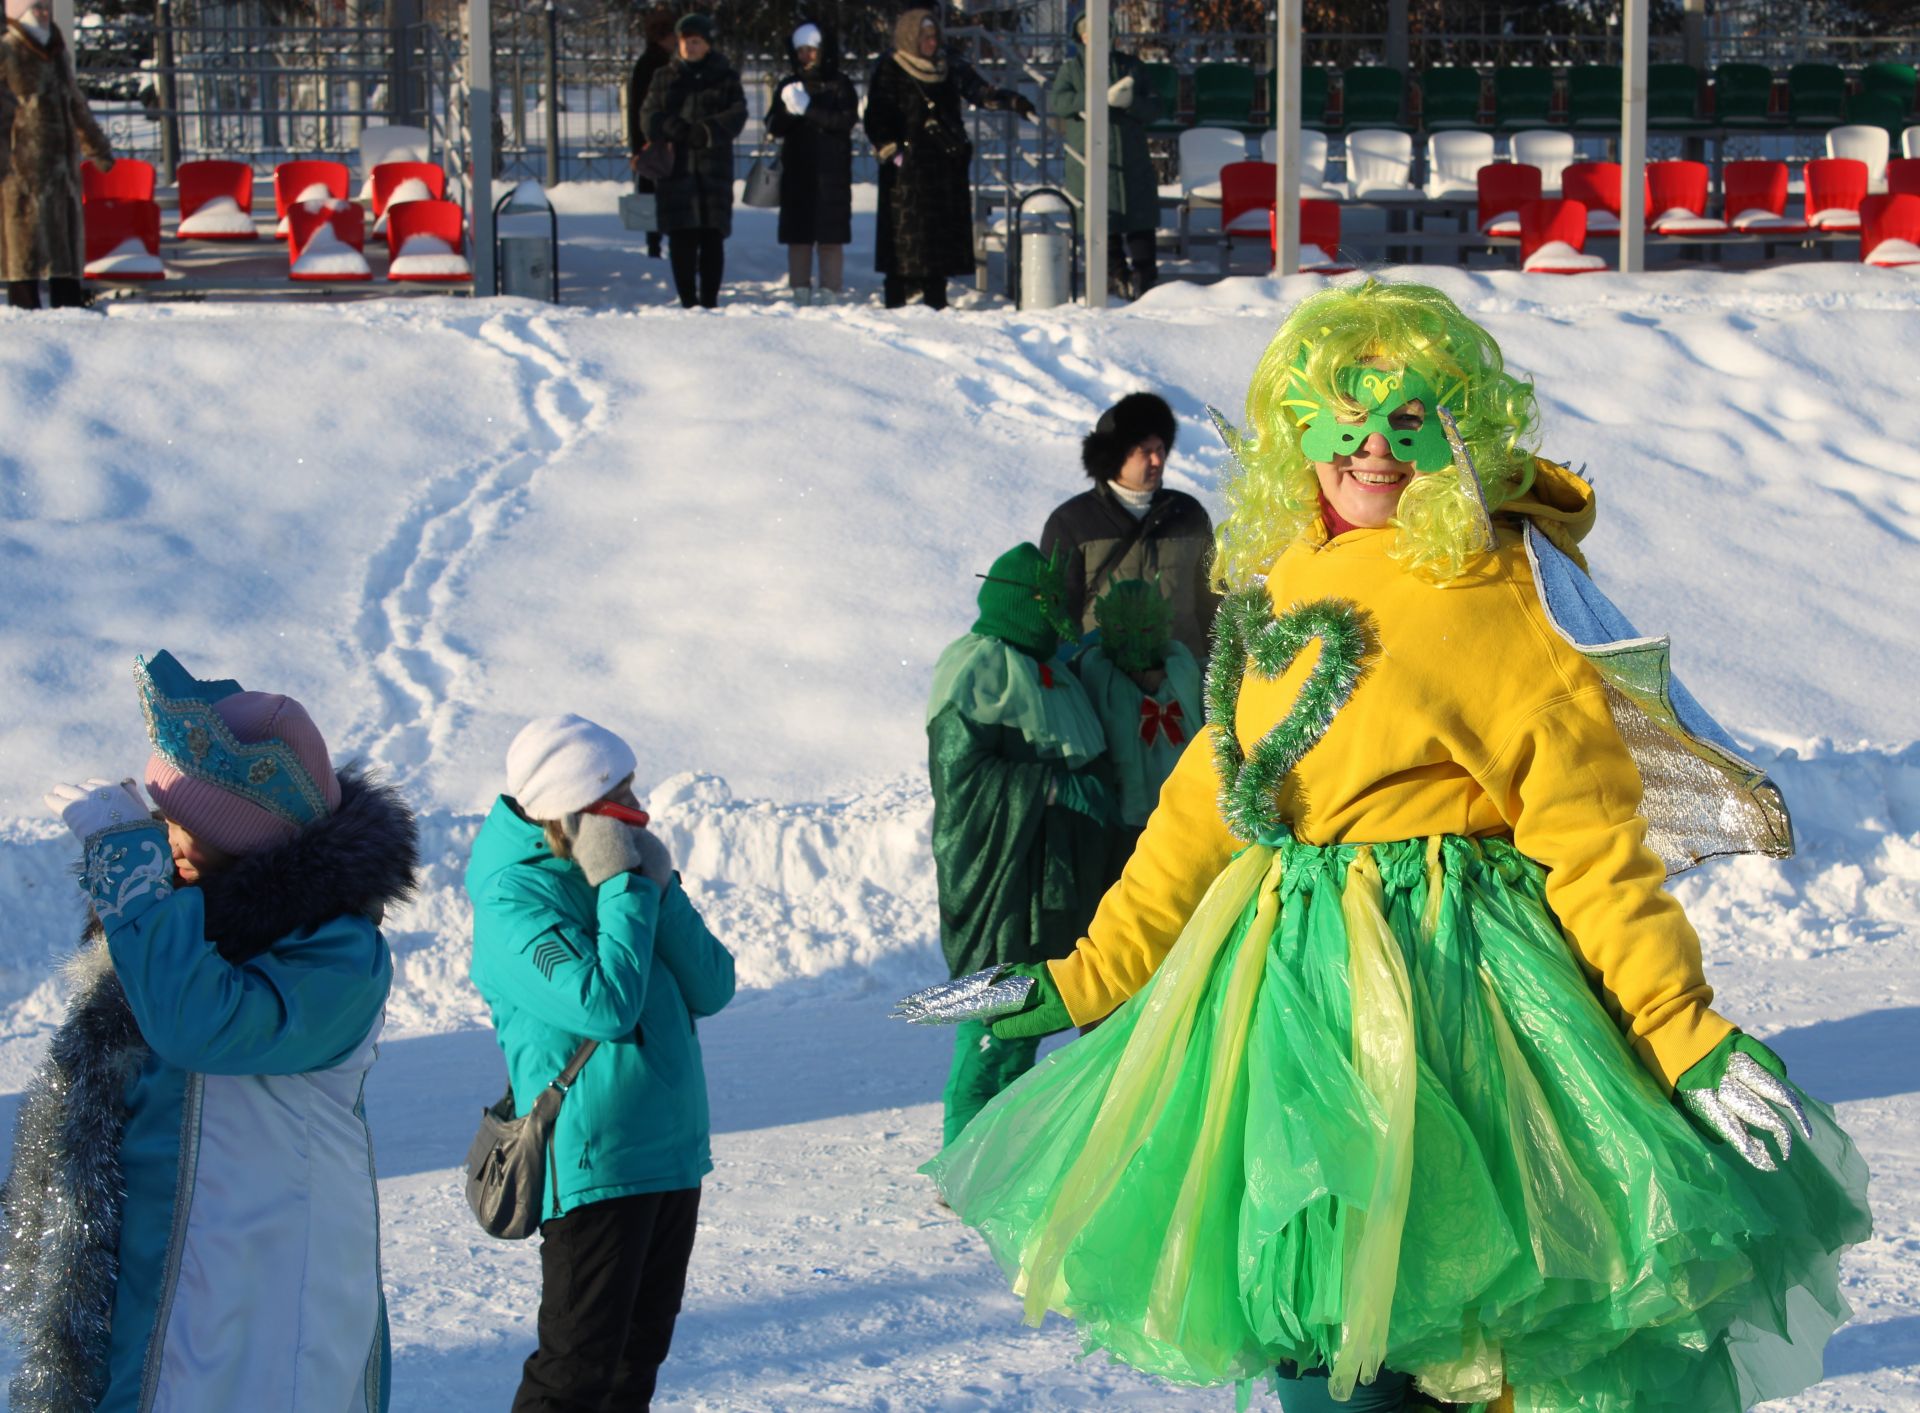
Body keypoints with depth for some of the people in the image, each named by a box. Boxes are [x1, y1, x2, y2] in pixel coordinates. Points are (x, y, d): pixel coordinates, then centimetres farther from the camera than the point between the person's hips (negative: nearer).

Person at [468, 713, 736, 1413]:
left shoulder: (620, 868, 9)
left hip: (674, 1148, 8)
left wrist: (660, 891, -9)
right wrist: (627, 889, -18)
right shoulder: (514, 901, -15)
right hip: (593, 1164, -8)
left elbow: (712, 989, 3)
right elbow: (605, 1005, -26)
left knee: (638, 1351, 16)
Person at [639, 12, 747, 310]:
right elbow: (648, 117, 5)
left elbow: (737, 114, -4)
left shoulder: (725, 78, 9)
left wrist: (708, 130, -20)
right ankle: (687, 300, 3)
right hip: (676, 166, 1)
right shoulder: (664, 78, 14)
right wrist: (671, 128, -16)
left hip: (714, 165, -1)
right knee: (681, 235, -2)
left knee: (712, 235, -3)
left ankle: (709, 299, 1)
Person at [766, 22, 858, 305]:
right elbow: (774, 127, 6)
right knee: (798, 238, 1)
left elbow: (845, 121, -11)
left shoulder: (840, 84, 3)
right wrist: (788, 110, -15)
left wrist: (808, 109, -19)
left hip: (832, 172, -3)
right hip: (796, 172, 3)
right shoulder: (789, 85, 13)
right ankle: (800, 296, 3)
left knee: (831, 238, -6)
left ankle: (830, 296, -7)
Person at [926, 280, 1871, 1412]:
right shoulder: (1285, 590, 13)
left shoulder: (1498, 602, -8)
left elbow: (1589, 835, -9)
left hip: (1446, 981, -6)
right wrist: (1086, 978, 19)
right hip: (1289, 979, 6)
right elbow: (1210, 801, 19)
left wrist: (1687, 1036, -14)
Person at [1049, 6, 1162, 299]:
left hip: (1133, 159, 2)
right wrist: (1103, 98, -21)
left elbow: (1154, 107, 7)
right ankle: (1117, 277, 8)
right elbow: (1055, 102, -12)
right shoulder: (1072, 68, 6)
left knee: (1140, 220, -3)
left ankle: (1145, 275, 4)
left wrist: (1129, 102, -15)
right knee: (1104, 220, -1)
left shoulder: (1132, 66, 12)